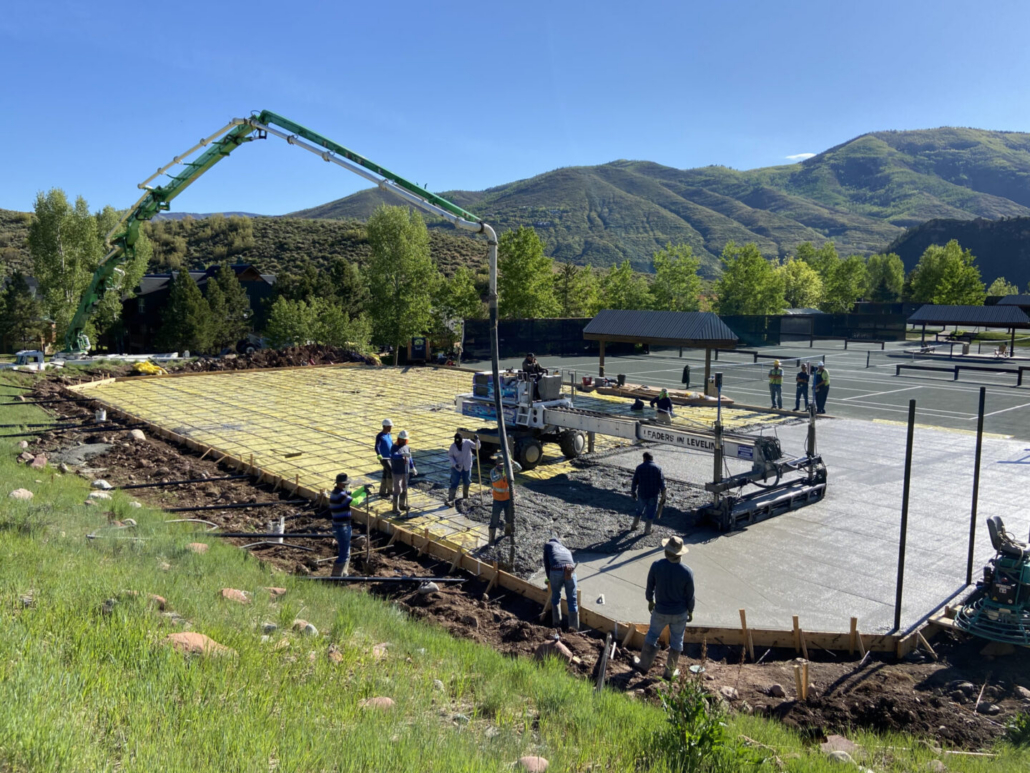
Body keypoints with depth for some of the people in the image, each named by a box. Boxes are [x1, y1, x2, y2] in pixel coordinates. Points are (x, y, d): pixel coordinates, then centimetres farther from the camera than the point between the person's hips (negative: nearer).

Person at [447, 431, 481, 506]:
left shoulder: (467, 442, -13)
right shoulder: (453, 446, -13)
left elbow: (477, 447, -16)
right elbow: (450, 455, -4)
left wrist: (476, 440, -34)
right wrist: (455, 463, -18)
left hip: (467, 467, 2)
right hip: (456, 467, -2)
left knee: (466, 483, 15)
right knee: (454, 483, -6)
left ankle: (465, 498, 35)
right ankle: (450, 499, 0)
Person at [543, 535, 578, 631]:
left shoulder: (548, 545, 29)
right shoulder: (566, 549, 40)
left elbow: (546, 562, 22)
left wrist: (549, 578, 32)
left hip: (556, 570, -2)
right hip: (570, 571, 2)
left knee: (555, 597, 20)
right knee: (572, 600, 11)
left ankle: (557, 623, 24)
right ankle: (574, 627, 12)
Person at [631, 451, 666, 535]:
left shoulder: (639, 468, -5)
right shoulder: (657, 468, -7)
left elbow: (634, 482, 0)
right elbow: (662, 484, -8)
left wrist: (633, 493, 13)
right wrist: (663, 496, -2)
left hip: (642, 494, 2)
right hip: (653, 495, -2)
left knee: (639, 510, 22)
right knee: (650, 512, 11)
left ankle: (634, 526, 34)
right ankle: (647, 530, 17)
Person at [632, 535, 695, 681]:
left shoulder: (656, 566, -20)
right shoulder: (687, 572, -21)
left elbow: (650, 587, -6)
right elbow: (690, 596, -10)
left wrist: (650, 601, 13)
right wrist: (690, 611, 8)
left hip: (660, 610, 1)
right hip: (680, 613, 0)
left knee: (652, 635, 22)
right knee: (676, 641, 18)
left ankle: (644, 664, 37)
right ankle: (670, 672, 31)